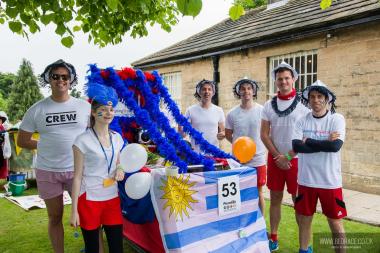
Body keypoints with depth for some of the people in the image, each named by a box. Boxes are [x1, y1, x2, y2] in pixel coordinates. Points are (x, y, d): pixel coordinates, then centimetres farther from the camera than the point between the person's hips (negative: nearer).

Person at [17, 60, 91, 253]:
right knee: (55, 217, 15)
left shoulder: (85, 106, 0)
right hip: (48, 172, 1)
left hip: (78, 170, -1)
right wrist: (45, 144, 0)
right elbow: (22, 141, 8)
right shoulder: (37, 109, 0)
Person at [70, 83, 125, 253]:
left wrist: (120, 170, -5)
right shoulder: (83, 141, -10)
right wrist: (74, 210, -9)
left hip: (112, 198, 5)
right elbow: (77, 176, -8)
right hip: (89, 200, -4)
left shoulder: (117, 138, 6)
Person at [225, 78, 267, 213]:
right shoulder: (232, 113, -1)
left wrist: (262, 147, -3)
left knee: (258, 192, 11)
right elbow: (228, 134, 10)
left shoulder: (262, 110, -6)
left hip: (258, 159, -1)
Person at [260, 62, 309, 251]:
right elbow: (264, 134, 2)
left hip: (296, 158, -3)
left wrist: (287, 157, -10)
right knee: (275, 198, 10)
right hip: (274, 158, 3)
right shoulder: (269, 105, 4)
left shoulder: (303, 104, -5)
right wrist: (277, 156, -7)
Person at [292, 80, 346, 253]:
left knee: (335, 222, 9)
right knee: (304, 218, 16)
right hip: (306, 180, 3)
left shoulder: (337, 119, -6)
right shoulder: (303, 121, 1)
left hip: (330, 181, -3)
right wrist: (325, 143, -17)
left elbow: (336, 145, -22)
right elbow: (296, 146, -13)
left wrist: (308, 141, -13)